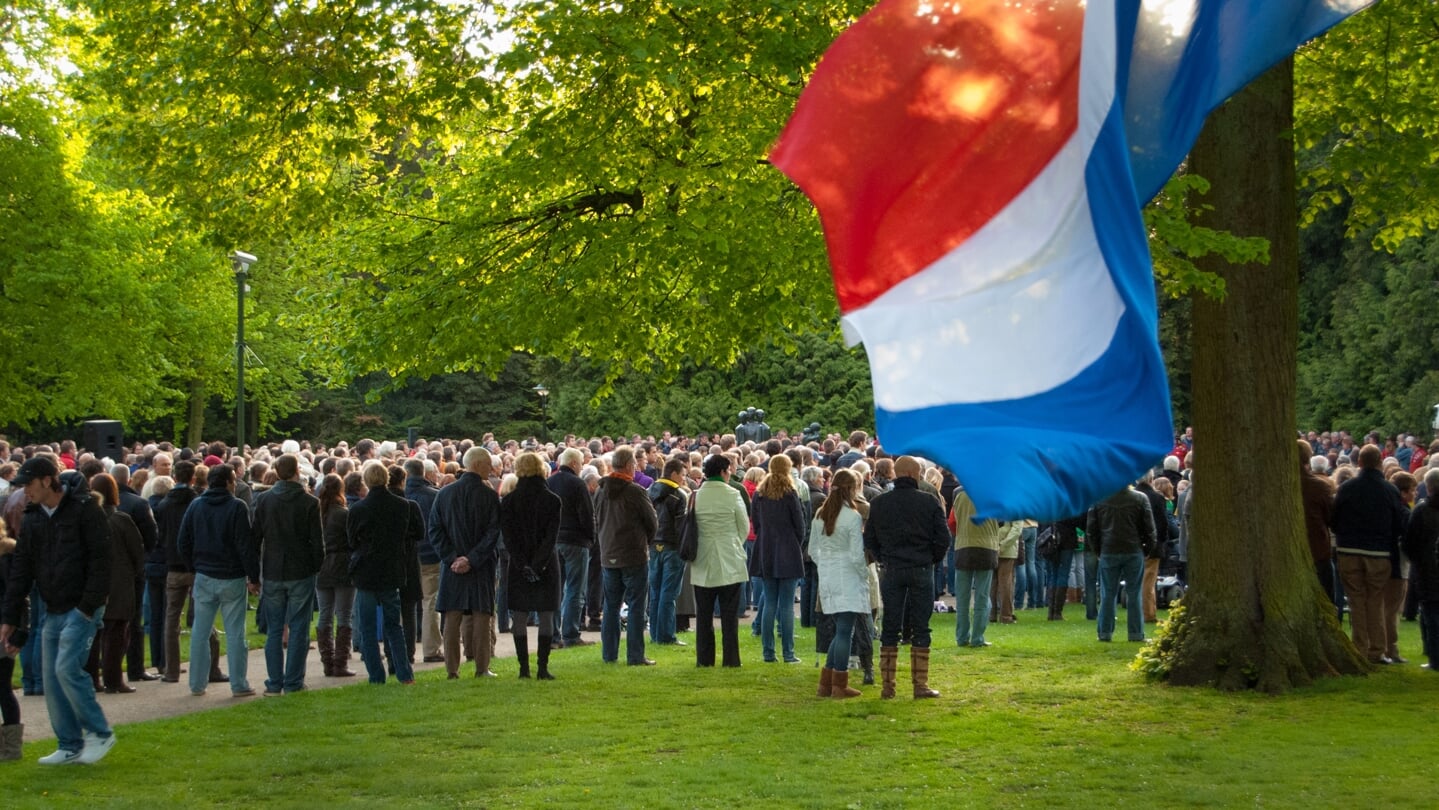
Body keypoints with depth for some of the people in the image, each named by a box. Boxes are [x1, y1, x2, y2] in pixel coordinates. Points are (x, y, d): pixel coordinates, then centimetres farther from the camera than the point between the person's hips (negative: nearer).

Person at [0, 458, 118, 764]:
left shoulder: (84, 509, -11)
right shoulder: (32, 519, 9)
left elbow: (100, 560, -14)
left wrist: (89, 606, -18)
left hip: (82, 608, -7)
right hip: (54, 611, 7)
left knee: (67, 668, -17)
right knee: (52, 679, 5)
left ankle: (100, 733, -2)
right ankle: (70, 747, 14)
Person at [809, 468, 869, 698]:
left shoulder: (819, 515, 7)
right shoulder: (852, 517, -13)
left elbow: (812, 550, 12)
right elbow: (856, 556, -14)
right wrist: (865, 573, 1)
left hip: (827, 577, 7)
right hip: (848, 579, -7)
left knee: (842, 631, 16)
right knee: (844, 631, -2)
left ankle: (826, 683, 15)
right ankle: (839, 686, 0)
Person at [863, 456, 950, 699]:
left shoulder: (878, 503, 2)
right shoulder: (928, 501, -5)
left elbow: (869, 540, 6)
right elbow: (943, 538, -4)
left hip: (891, 571, 2)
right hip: (921, 570, -2)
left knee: (890, 628, 7)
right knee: (920, 629, 3)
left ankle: (887, 685, 7)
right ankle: (920, 685, 3)